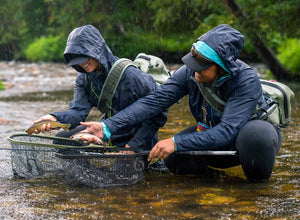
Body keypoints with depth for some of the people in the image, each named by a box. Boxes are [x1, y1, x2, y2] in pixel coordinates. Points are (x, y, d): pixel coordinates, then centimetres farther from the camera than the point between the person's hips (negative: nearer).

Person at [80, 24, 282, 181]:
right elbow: (154, 101, -21)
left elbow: (226, 131, -38)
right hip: (211, 130, 5)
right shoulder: (190, 73, -17)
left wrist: (176, 142, -44)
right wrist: (108, 127, -31)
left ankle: (260, 178, -9)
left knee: (254, 134, -41)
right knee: (174, 158, -21)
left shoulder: (246, 80, -32)